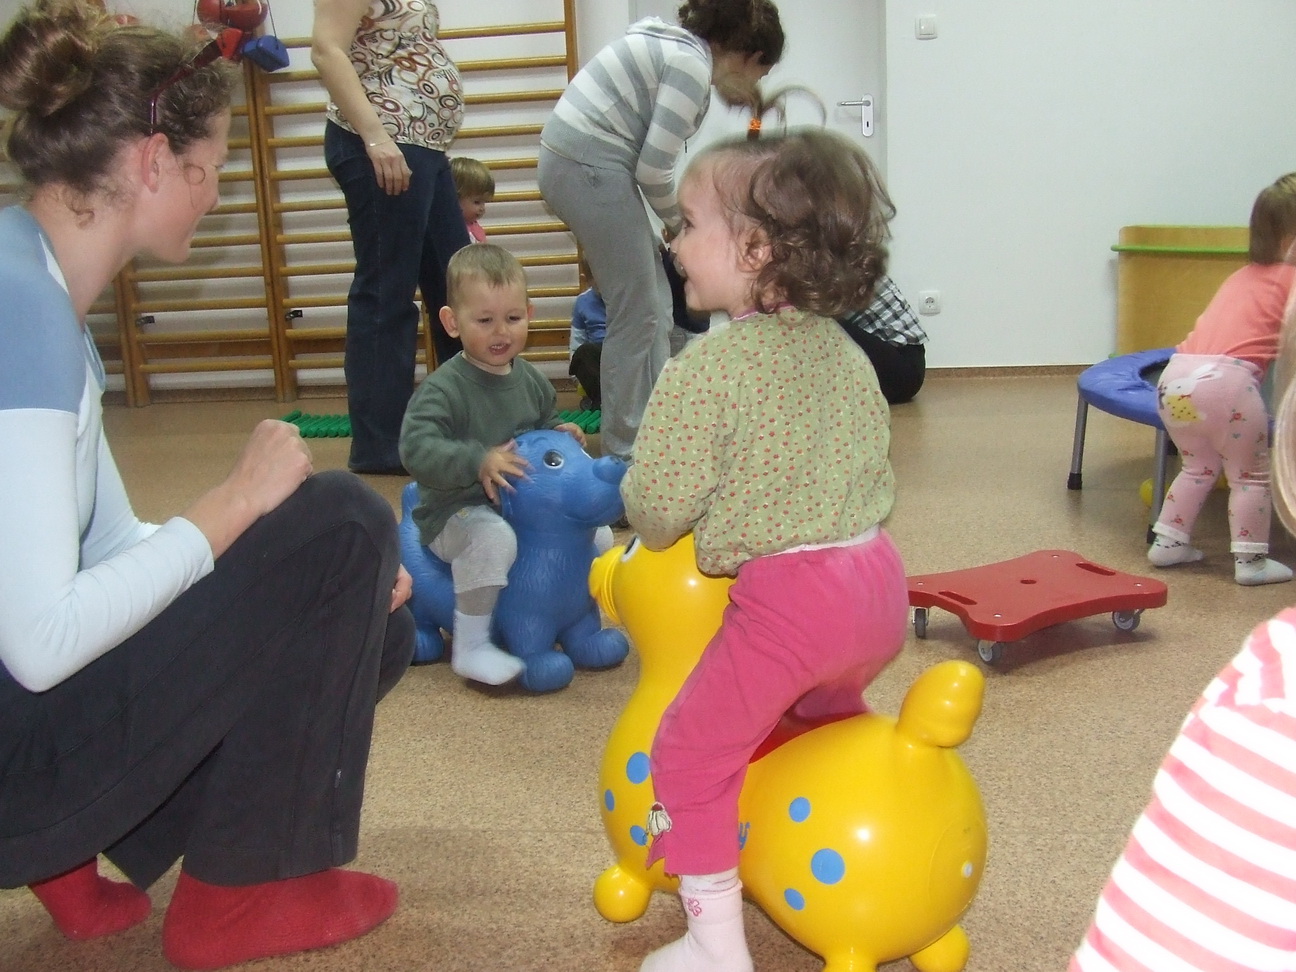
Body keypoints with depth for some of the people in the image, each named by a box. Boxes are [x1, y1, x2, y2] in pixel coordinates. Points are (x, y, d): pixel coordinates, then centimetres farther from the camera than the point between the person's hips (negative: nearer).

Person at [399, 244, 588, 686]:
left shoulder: (532, 380, 6)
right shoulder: (443, 389, -16)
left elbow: (544, 424, 24)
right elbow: (416, 449, -28)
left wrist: (561, 436, 0)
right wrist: (478, 462, -39)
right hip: (455, 512, -7)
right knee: (493, 537, -37)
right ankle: (470, 646, -21)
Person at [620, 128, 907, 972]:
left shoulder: (709, 364, -14)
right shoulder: (843, 349, 9)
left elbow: (659, 503, -14)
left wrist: (649, 520, 9)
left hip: (788, 595, -8)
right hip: (879, 581, 9)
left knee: (693, 751, 7)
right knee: (831, 710, 35)